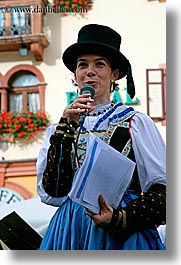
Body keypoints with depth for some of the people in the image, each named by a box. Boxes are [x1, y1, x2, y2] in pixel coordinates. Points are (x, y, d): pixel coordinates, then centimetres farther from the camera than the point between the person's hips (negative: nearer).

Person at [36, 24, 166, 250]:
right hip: (71, 231, 2)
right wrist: (66, 128, -10)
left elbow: (162, 189, -5)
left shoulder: (136, 122, -1)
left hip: (124, 233, -2)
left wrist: (119, 218, -19)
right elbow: (53, 192, -4)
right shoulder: (60, 127, 8)